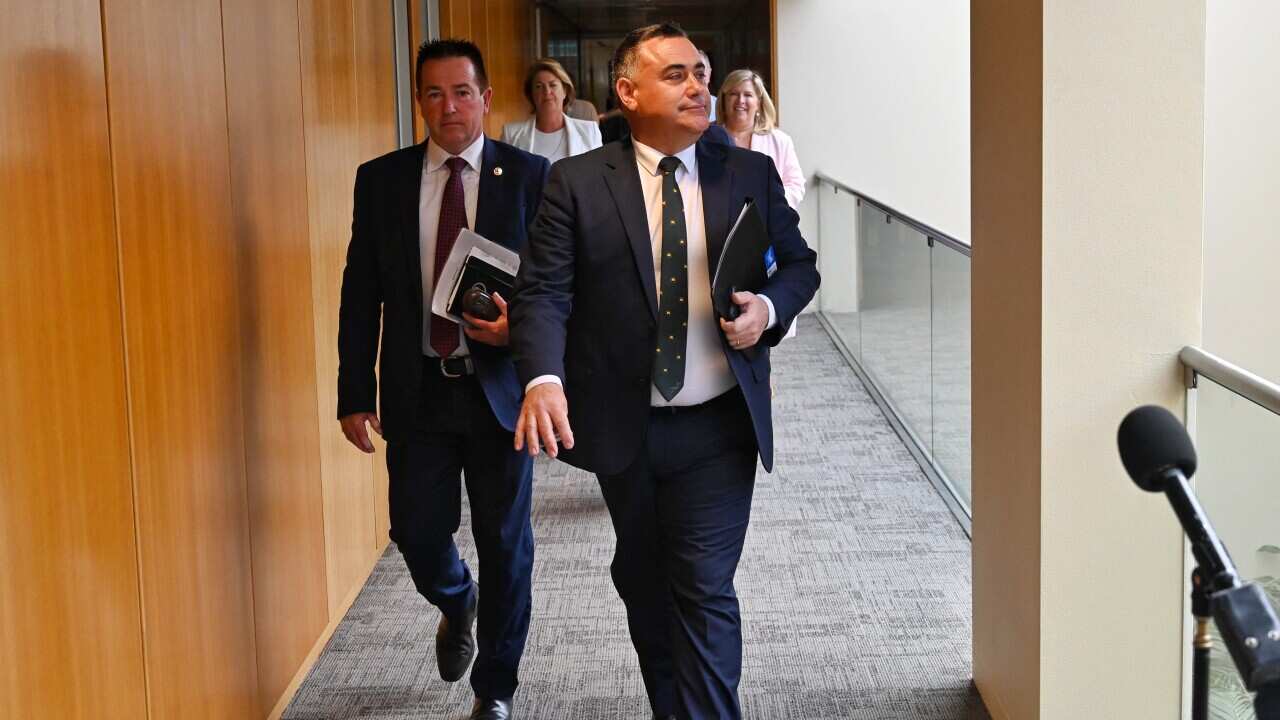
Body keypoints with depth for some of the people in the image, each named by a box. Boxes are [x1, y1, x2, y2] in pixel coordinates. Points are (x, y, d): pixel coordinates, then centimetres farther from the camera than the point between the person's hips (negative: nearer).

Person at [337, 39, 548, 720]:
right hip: (418, 389, 1)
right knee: (417, 531, 4)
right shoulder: (381, 179, 3)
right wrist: (355, 393, -1)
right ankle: (456, 604, 41)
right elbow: (361, 293, 4)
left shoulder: (529, 176, -2)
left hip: (499, 387, -1)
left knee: (504, 542, 7)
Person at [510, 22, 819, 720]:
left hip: (718, 427, -1)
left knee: (705, 589, -6)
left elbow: (799, 263, 11)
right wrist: (543, 380, -29)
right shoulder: (576, 183, -5)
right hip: (623, 426, 1)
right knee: (643, 582, 18)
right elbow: (543, 290, -11)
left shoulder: (751, 174, 1)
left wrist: (769, 308, -12)